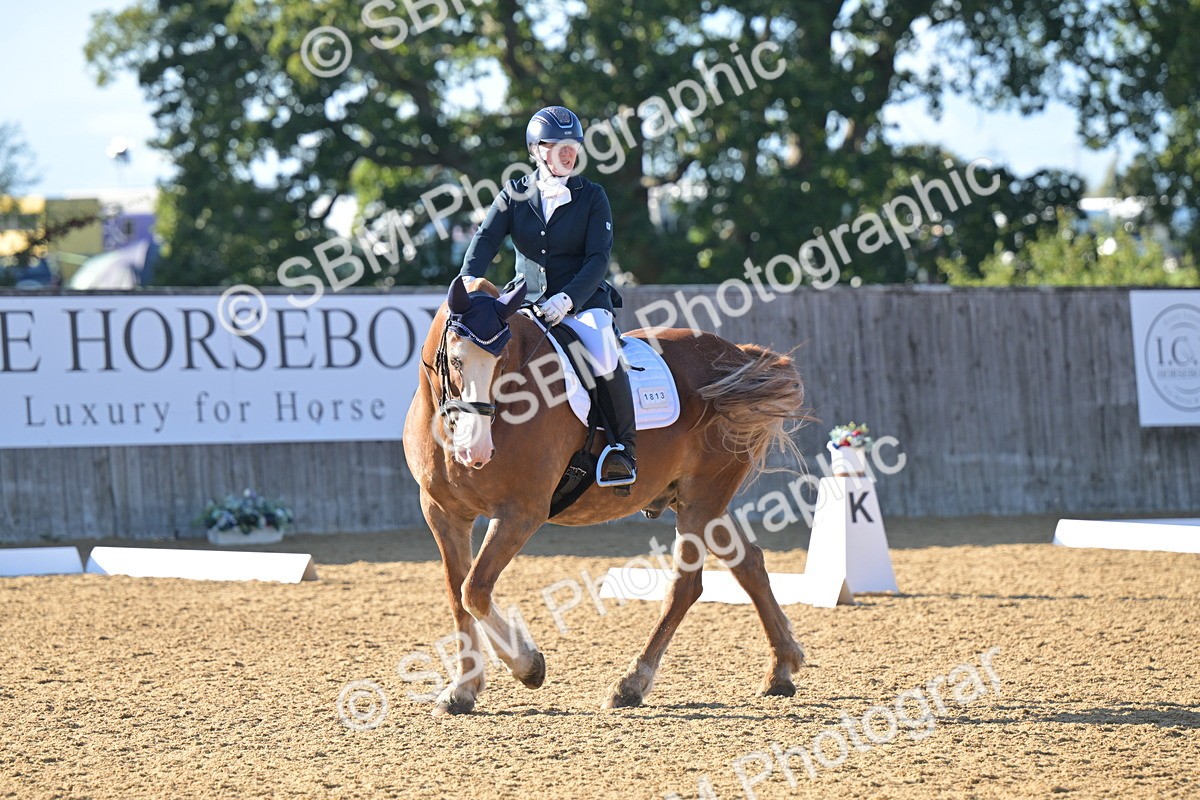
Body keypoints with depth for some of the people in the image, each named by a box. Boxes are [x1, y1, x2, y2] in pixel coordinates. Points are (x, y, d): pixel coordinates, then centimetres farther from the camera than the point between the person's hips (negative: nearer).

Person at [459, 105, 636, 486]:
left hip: (584, 302, -3)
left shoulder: (592, 197, 2)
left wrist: (567, 299, -24)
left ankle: (623, 447, -13)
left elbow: (598, 259, -7)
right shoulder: (514, 195, 7)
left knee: (605, 359, -31)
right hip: (528, 303, 3)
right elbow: (485, 241, -3)